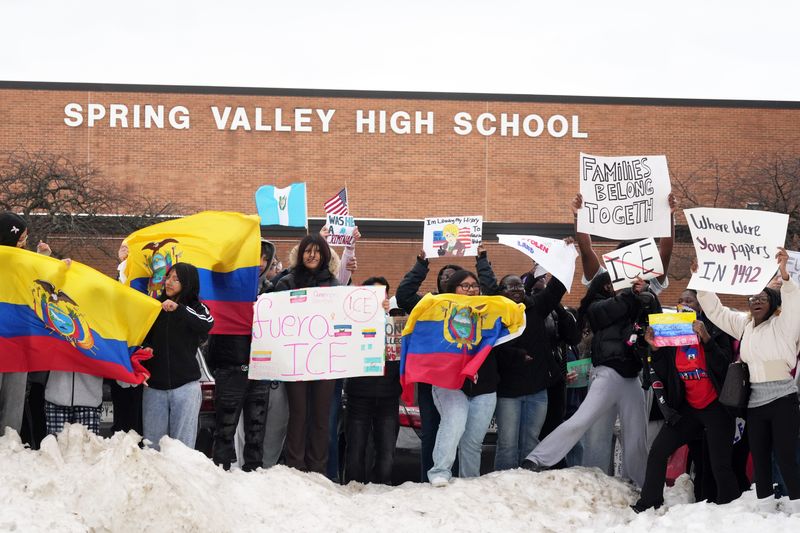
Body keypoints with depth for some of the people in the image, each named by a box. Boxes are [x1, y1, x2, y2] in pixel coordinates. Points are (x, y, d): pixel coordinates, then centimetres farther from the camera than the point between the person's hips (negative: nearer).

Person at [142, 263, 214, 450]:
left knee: (183, 443, -3)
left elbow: (206, 324, -19)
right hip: (154, 386, 3)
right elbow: (142, 337, 13)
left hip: (185, 386, -3)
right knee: (152, 443, 3)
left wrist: (178, 309, -30)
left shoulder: (196, 308, 3)